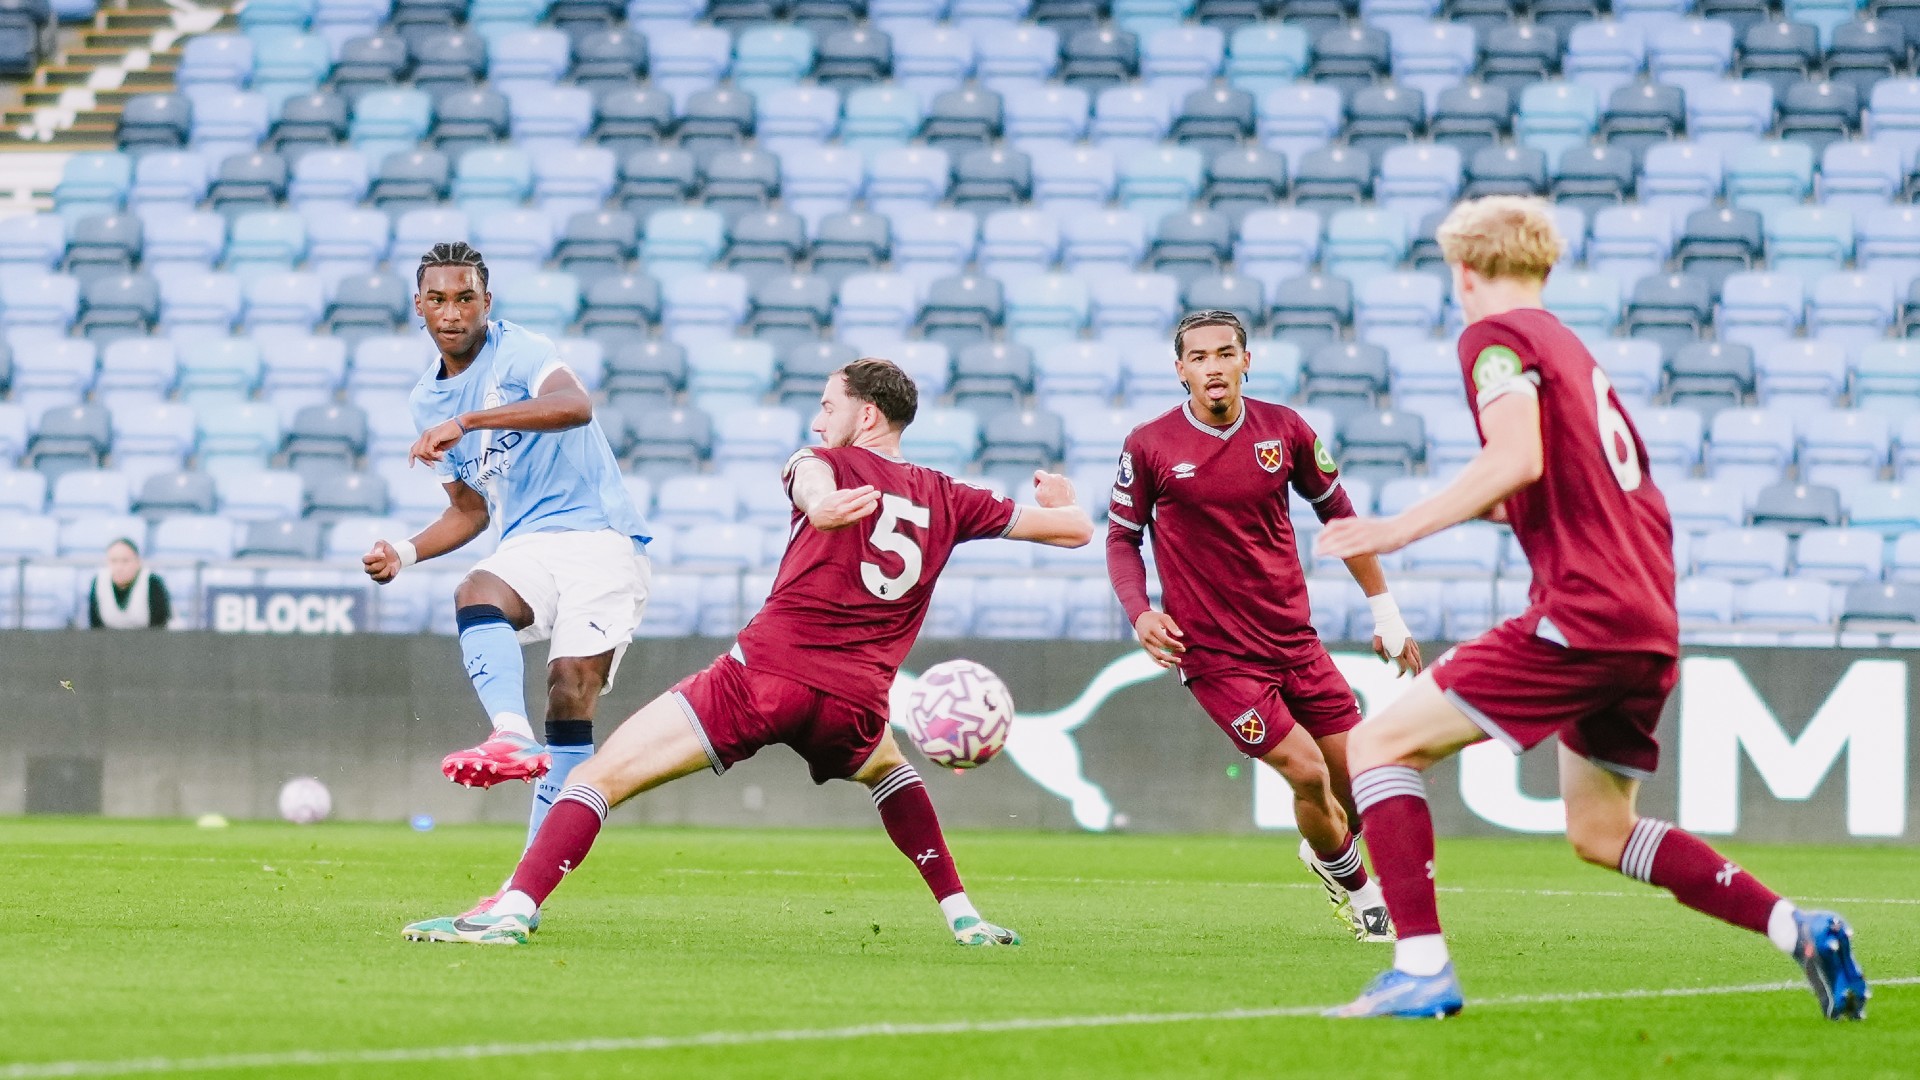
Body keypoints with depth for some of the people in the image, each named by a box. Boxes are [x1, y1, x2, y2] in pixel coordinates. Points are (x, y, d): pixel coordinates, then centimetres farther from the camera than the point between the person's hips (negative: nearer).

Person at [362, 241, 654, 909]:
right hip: (528, 546, 5)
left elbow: (575, 405, -31)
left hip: (600, 536, -5)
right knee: (474, 595, -31)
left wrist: (467, 421, -37)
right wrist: (406, 552, 6)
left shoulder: (519, 353, -7)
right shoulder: (428, 400, 15)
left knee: (572, 693, -18)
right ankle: (512, 736, -54)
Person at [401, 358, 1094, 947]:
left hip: (764, 675, -4)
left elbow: (814, 481, -18)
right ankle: (961, 914, 28)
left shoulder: (824, 465, 9)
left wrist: (823, 505, -42)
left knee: (600, 775, -3)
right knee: (887, 768, 40)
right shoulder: (945, 499, 18)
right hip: (854, 702, 4)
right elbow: (1073, 528, 25)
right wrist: (1059, 498, 49)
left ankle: (514, 910, -21)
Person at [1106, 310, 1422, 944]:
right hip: (1213, 652, -4)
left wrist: (1385, 612, 15)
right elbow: (1122, 537, 4)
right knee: (1306, 771, -16)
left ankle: (1326, 855, 37)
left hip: (1294, 640, 4)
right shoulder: (1149, 447, -7)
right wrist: (1140, 614, -13)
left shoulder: (1284, 430, 0)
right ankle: (1356, 887, 12)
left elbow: (1336, 513, 13)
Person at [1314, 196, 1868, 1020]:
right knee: (1601, 833, 22)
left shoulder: (1495, 336, -2)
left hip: (1580, 614, -9)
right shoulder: (1570, 348, 24)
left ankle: (1422, 969, -16)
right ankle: (1798, 929, 9)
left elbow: (1519, 459, -19)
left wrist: (1405, 527, -15)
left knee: (1380, 744, -3)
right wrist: (1477, 508, 35)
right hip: (1650, 627, 9)